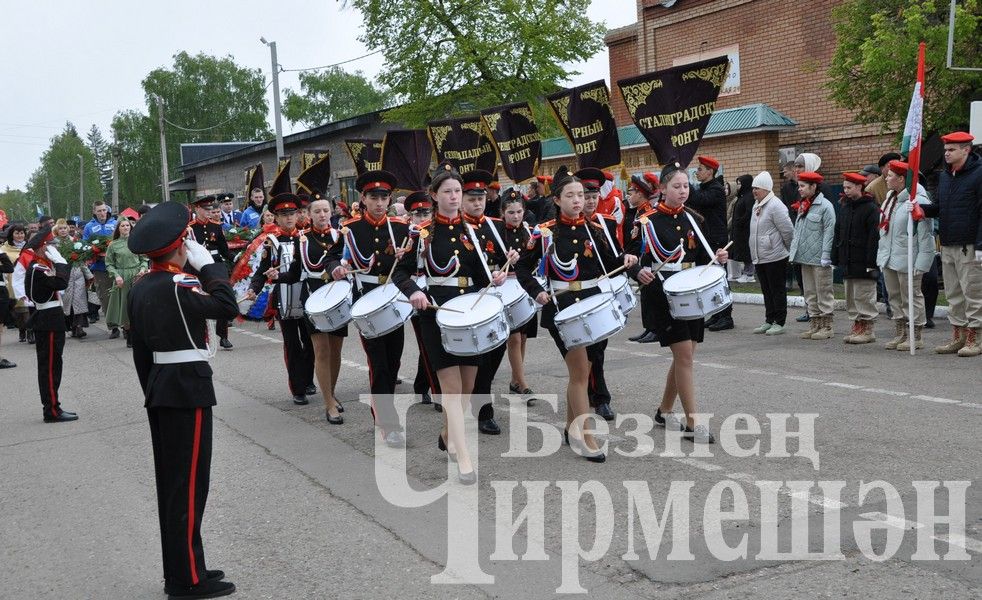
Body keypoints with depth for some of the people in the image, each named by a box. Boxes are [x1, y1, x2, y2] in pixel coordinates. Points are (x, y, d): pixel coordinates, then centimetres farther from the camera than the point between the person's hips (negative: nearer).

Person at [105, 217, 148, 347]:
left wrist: (143, 269, -9)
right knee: (125, 305, 2)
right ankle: (129, 338, 11)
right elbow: (109, 264, 4)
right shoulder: (113, 245, 4)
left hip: (136, 277, 1)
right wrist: (116, 275, -10)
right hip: (121, 278, 0)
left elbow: (144, 259, 10)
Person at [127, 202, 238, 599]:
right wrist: (207, 264, -11)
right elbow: (227, 307, -19)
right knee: (189, 485, -2)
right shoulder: (180, 286, -18)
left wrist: (152, 391, 21)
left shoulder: (139, 288, 9)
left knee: (170, 482, 14)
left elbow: (140, 349, 14)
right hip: (188, 389, -9)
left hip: (158, 388, 9)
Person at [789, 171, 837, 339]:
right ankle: (815, 325, 19)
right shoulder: (801, 207, 15)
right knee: (810, 293, 12)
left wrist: (825, 256, -18)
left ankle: (826, 327, 3)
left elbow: (829, 232, -14)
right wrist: (794, 251, 13)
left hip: (819, 258, -8)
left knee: (823, 292, -2)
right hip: (804, 257, 8)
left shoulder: (825, 206, -10)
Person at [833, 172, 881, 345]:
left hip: (863, 263, -8)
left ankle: (867, 330, 3)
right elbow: (837, 235, 18)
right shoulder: (844, 209, 15)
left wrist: (871, 262, -18)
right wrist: (835, 259, 12)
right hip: (847, 262, 8)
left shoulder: (871, 208, -8)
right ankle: (857, 326, 19)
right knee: (850, 298, 11)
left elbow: (874, 237, -14)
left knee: (864, 297, -4)